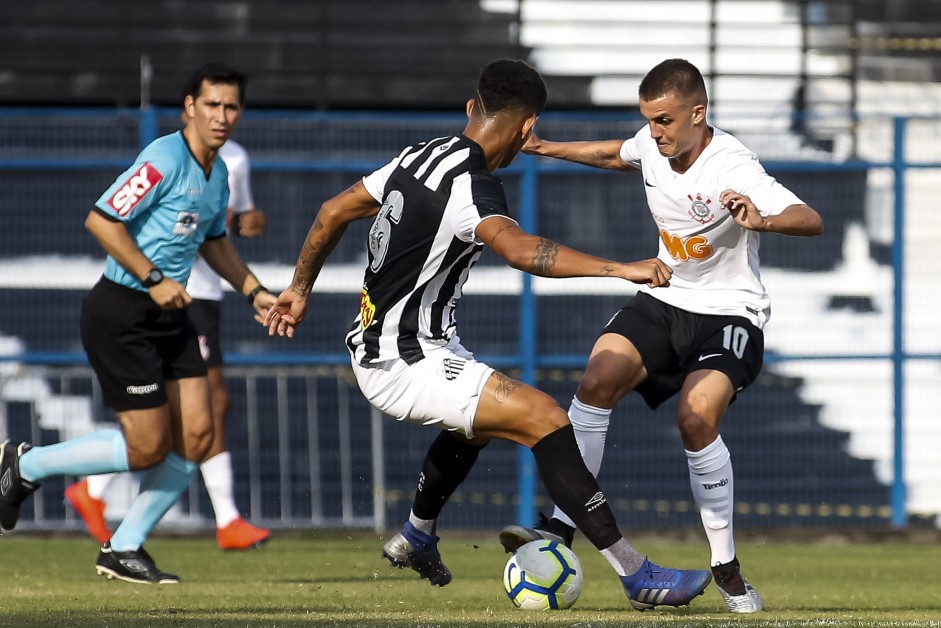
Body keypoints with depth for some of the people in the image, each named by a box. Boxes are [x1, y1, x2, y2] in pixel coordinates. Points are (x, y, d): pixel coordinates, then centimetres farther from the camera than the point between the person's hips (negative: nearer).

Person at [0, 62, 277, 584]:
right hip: (121, 316, -9)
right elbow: (101, 220, -21)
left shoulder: (217, 173, 11)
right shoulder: (166, 159, -18)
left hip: (169, 316, 9)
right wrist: (154, 279, -20)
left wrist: (255, 292, 21)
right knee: (148, 448, -7)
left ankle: (124, 548, 13)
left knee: (195, 436, 0)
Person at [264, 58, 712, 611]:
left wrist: (301, 289, 29)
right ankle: (637, 576, -19)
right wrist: (620, 269, -47)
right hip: (407, 363, -10)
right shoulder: (470, 183, -21)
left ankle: (417, 538, 52)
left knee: (480, 415, 35)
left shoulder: (424, 156, 7)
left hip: (376, 344, 10)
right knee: (547, 420, -16)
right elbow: (520, 249, -40)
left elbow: (334, 213, 15)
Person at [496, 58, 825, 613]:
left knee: (697, 418, -27)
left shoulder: (732, 169, -23)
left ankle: (727, 569, -13)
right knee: (597, 381, -18)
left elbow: (812, 221, -33)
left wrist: (763, 221, -53)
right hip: (664, 302, 6)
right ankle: (562, 526, -13)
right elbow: (618, 154, 25)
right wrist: (551, 149, 30)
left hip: (730, 314, -6)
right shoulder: (652, 147, -2)